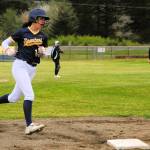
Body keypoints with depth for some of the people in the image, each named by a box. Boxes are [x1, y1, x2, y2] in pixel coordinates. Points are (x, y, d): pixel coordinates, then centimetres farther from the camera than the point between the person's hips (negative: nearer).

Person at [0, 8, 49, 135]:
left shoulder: (43, 37, 6)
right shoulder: (22, 32, -8)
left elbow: (43, 54, 16)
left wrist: (42, 52, -8)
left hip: (32, 69, 6)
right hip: (20, 66, -6)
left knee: (14, 98, 12)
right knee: (29, 95, -19)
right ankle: (29, 125, -22)